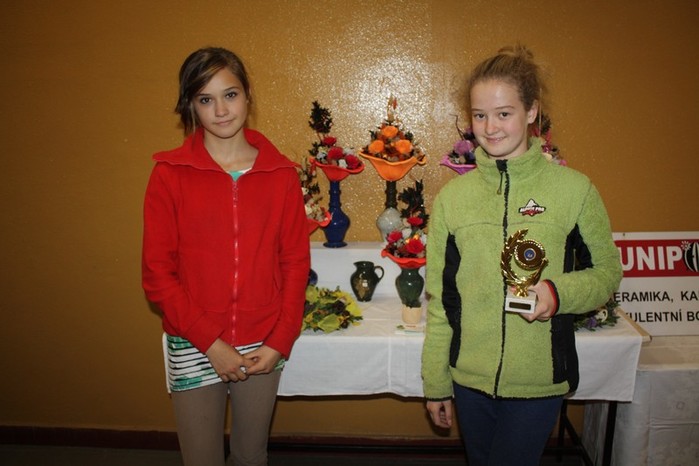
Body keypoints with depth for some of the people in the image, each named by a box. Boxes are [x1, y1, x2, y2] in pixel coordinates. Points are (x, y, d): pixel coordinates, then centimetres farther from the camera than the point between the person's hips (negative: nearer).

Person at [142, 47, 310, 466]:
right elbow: (158, 273, -6)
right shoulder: (170, 174, -5)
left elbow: (295, 262, 1)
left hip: (261, 348, 2)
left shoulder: (280, 172, -1)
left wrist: (280, 341, -6)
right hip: (193, 347, -1)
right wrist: (210, 342, -12)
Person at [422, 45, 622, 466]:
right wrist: (436, 383, 6)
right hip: (469, 380, 3)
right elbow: (440, 299, 3)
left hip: (539, 383, -2)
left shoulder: (574, 189, -8)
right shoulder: (453, 195, -1)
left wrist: (559, 292, -20)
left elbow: (607, 272, 2)